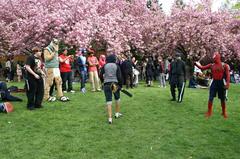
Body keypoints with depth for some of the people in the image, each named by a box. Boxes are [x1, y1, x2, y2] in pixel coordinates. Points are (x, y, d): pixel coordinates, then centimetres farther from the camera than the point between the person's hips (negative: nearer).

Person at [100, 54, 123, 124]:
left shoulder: (104, 66, 3)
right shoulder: (117, 66, 0)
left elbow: (101, 76, 2)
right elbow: (119, 77, -6)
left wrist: (104, 81, 21)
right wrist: (120, 85, 3)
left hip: (106, 84, 0)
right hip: (115, 84, 0)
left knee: (108, 101, 1)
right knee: (117, 98, 22)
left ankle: (110, 118, -6)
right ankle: (117, 113, 33)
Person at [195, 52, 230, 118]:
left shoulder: (224, 65, -5)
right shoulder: (211, 65, 4)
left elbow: (228, 75, -8)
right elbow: (202, 67, 2)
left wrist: (227, 84, -17)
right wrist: (196, 64, -14)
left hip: (221, 83, -2)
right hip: (214, 82, 2)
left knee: (223, 99, 9)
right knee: (210, 98, 1)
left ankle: (224, 113, 26)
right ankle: (209, 112, 13)